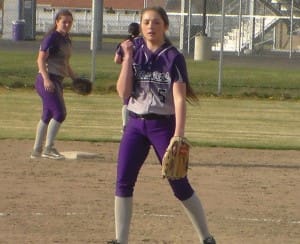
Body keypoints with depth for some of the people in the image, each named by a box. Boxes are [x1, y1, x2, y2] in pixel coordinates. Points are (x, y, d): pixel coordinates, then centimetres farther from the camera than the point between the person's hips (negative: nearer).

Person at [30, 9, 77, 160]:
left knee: (47, 116, 12)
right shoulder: (52, 37, -11)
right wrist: (46, 79, -27)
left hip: (57, 81, 10)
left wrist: (75, 78, 16)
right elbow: (41, 59, -17)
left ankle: (37, 150, 18)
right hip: (47, 80, -9)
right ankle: (48, 148, -13)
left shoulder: (66, 39, 16)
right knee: (60, 113, -16)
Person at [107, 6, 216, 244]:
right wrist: (127, 58, -9)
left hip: (163, 124, -4)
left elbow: (180, 98, -15)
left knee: (180, 184, -2)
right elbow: (123, 92, -4)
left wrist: (178, 135, -24)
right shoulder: (136, 54, 6)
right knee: (123, 182, -2)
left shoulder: (173, 58, -8)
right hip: (136, 124, 4)